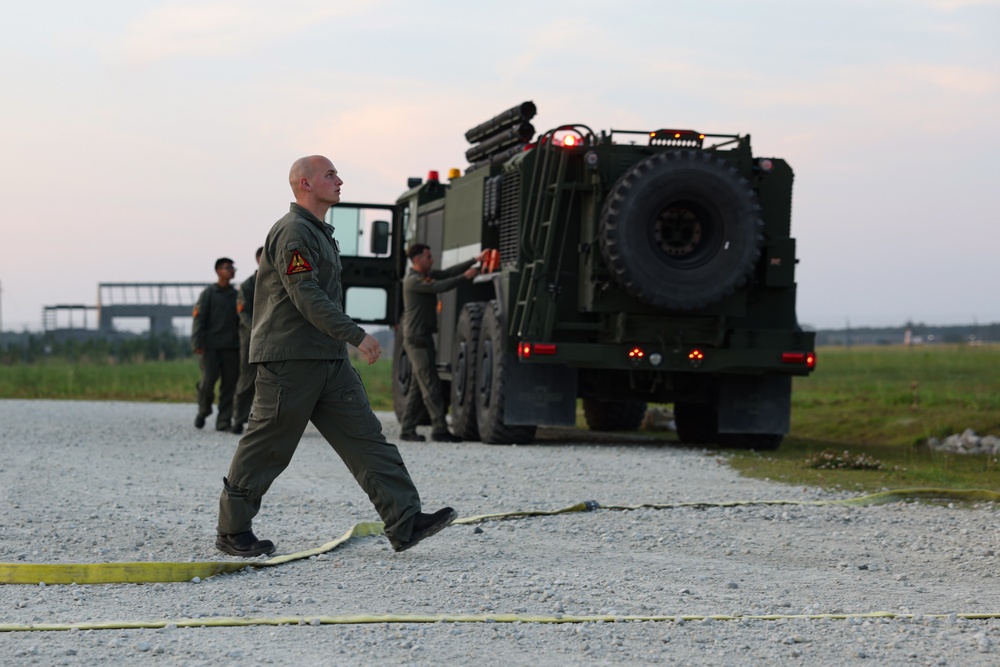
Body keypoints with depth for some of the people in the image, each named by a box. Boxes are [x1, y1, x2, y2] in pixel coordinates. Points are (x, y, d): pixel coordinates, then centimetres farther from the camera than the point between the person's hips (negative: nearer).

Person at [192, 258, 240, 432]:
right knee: (208, 379, -11)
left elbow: (242, 320, 19)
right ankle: (203, 411, 14)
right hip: (211, 346, -4)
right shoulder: (208, 293, 3)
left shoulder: (236, 295, 15)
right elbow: (199, 318, -3)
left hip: (231, 346, 4)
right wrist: (197, 343, -13)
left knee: (229, 383, -2)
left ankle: (224, 421, 2)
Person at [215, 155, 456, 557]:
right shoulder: (293, 232, -12)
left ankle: (404, 523, -6)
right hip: (289, 358, -10)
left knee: (364, 437, 0)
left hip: (328, 359, 10)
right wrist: (356, 335, -23)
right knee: (267, 447, -2)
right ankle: (231, 531, 10)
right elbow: (307, 297, -21)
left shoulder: (320, 233, 21)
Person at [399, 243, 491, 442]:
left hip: (423, 337, 10)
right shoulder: (413, 280, -12)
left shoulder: (427, 275, 16)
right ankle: (439, 429, -13)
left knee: (418, 386, 9)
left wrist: (475, 260, 3)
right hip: (416, 338, -10)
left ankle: (407, 429, 11)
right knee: (431, 385, -11)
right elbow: (439, 287, -20)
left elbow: (447, 273, 10)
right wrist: (464, 277, -12)